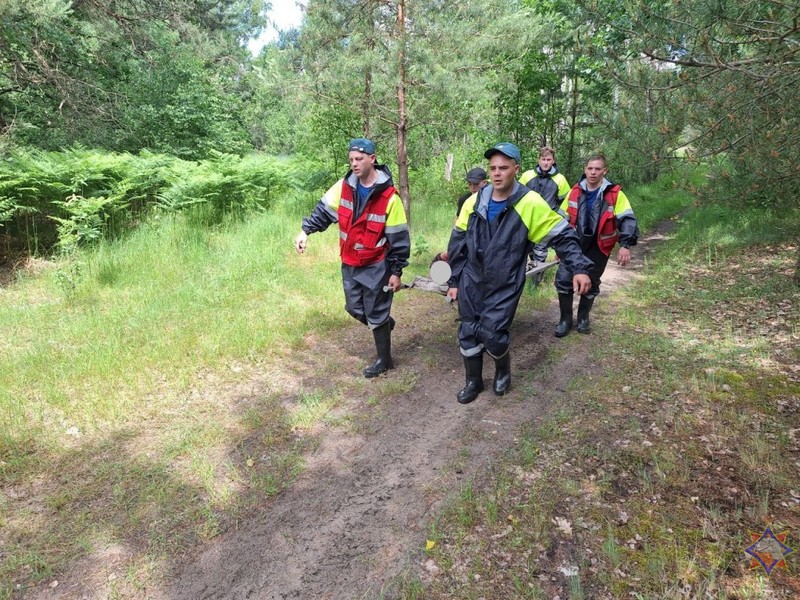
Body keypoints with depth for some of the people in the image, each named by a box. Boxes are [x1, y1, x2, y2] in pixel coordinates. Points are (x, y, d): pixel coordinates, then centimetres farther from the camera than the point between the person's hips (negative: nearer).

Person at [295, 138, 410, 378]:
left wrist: (396, 271, -11)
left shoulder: (389, 196, -16)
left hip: (376, 266, -5)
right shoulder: (344, 186, -3)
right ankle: (384, 323, 46)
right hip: (350, 263, 5)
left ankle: (384, 360, 24)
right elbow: (324, 210, 7)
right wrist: (306, 230, -8)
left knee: (375, 313, 5)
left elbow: (399, 238, -12)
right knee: (354, 309, 15)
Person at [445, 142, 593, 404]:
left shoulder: (530, 203, -13)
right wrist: (454, 280, 8)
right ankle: (474, 382, 32)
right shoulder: (474, 202, -1)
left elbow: (563, 235, -7)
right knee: (468, 333, 9)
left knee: (491, 333, -9)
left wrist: (580, 268, -17)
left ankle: (503, 370, 26)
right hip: (471, 283, 4)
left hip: (505, 286, -4)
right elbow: (458, 243, 7)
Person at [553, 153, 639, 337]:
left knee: (591, 284, 9)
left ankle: (583, 318, 30)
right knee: (563, 279, -6)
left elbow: (627, 220, -12)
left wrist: (625, 245, -23)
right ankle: (566, 319, 11)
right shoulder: (575, 191, -2)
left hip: (598, 247, -2)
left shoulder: (614, 193, -11)